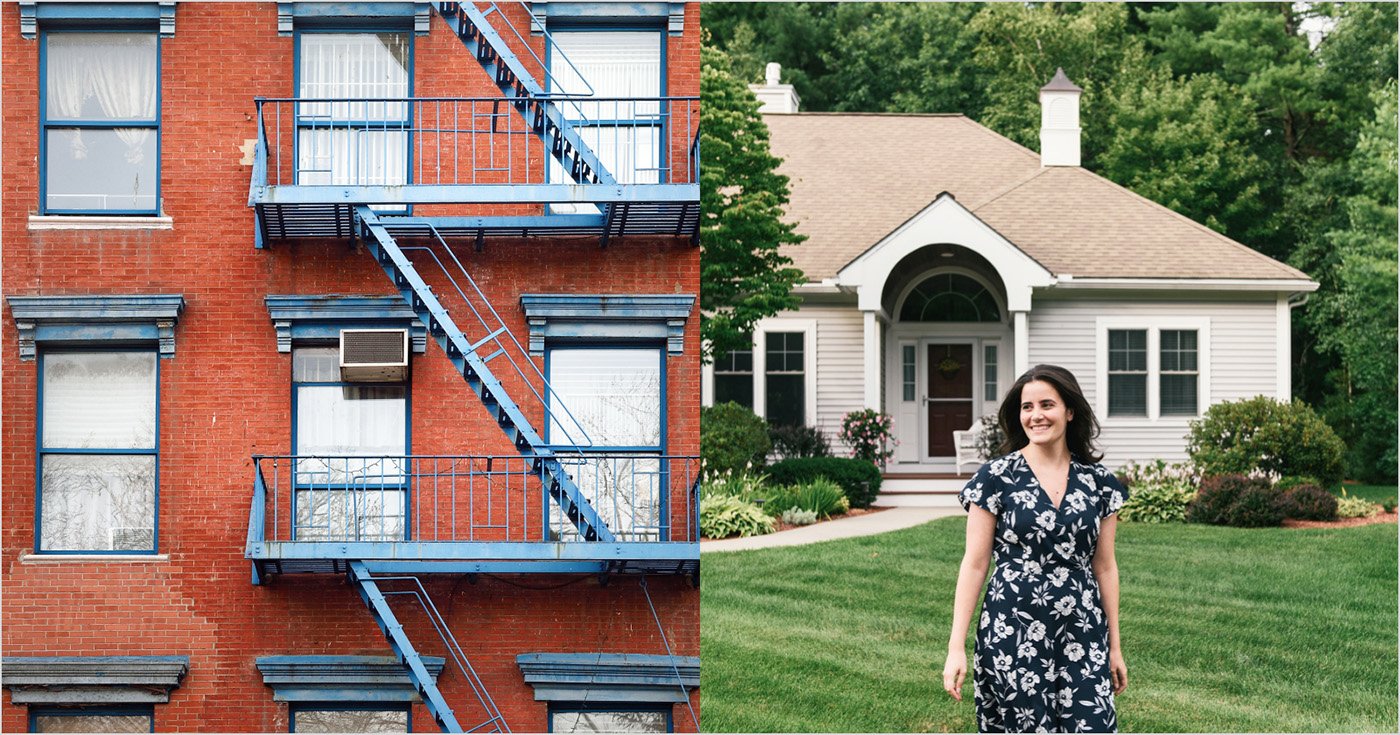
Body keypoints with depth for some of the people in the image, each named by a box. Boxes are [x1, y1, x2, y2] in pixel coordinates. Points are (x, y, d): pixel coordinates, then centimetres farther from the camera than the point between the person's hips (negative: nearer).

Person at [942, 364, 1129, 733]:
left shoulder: (1099, 483, 5)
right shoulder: (996, 478, -3)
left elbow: (1104, 567, 11)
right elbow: (974, 564, -3)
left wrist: (1115, 647, 13)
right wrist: (956, 647, -7)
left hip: (1082, 635, 2)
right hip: (1013, 633, -2)